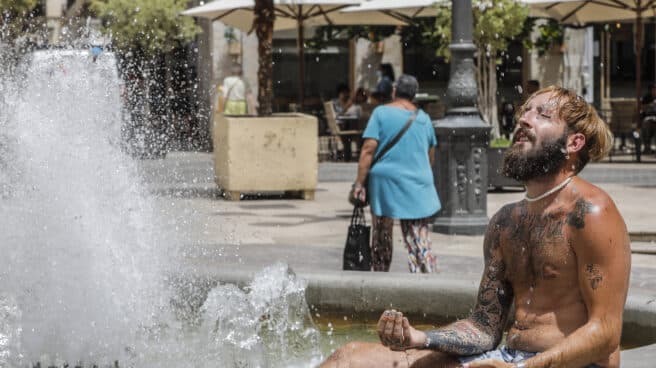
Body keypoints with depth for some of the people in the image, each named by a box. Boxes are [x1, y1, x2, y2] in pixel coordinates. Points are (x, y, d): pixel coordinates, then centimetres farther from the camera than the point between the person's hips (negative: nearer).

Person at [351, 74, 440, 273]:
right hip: (418, 185, 3)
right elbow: (431, 155, 19)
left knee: (382, 234, 10)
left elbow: (368, 149, -10)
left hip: (387, 181, -3)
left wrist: (359, 182, -9)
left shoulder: (381, 113, -3)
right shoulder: (424, 118, 10)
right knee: (420, 238, 3)